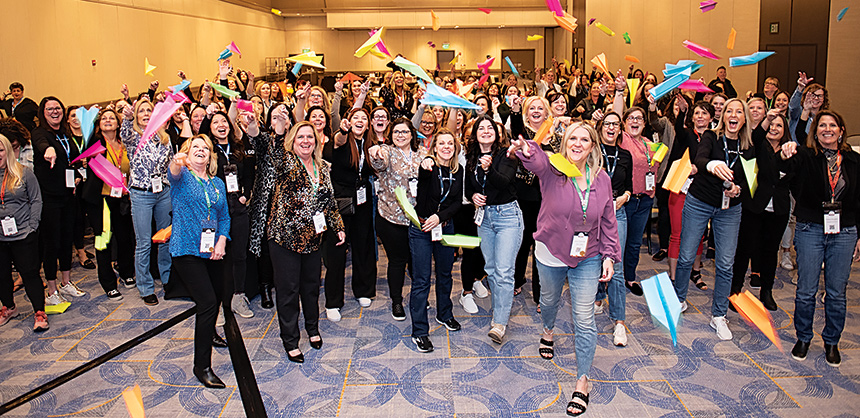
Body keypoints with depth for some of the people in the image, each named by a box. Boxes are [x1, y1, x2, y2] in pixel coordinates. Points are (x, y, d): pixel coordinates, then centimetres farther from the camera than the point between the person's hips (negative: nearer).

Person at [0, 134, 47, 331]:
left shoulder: (24, 172, 0)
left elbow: (36, 200, 2)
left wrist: (32, 226, -6)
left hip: (23, 234, -2)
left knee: (30, 273, 0)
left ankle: (40, 313, 9)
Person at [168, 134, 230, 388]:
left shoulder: (218, 184, 12)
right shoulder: (182, 176, -3)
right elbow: (174, 174, -28)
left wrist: (221, 242, -3)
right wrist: (177, 163, -52)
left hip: (212, 251, 6)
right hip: (187, 250, -6)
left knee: (217, 295, 21)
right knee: (207, 302, -16)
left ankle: (208, 333, 54)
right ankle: (202, 366, -6)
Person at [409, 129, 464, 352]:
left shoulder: (458, 170, 3)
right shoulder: (428, 165, -12)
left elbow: (457, 202, 2)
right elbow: (421, 176, -36)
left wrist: (440, 216, -15)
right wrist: (424, 168, -59)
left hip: (445, 227, 5)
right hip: (420, 228, -5)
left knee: (445, 274, 20)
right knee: (421, 281, -2)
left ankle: (444, 315, 42)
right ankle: (419, 332, 6)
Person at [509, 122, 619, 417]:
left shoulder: (602, 179, -5)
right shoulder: (552, 169, -14)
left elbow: (608, 221, 4)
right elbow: (537, 162, -40)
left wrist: (609, 255, -1)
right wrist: (526, 149, -63)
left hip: (587, 258, 1)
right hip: (551, 252, 0)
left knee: (584, 320, 0)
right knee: (549, 299, 26)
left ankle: (582, 381, 13)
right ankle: (547, 332, 61)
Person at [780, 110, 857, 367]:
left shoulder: (853, 161, 7)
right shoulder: (806, 155, -2)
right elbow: (785, 167, -25)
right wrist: (785, 156, -49)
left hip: (844, 232, 2)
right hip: (810, 230, -2)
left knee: (836, 293, 8)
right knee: (806, 290, 4)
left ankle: (831, 342, 25)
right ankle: (803, 338, 22)